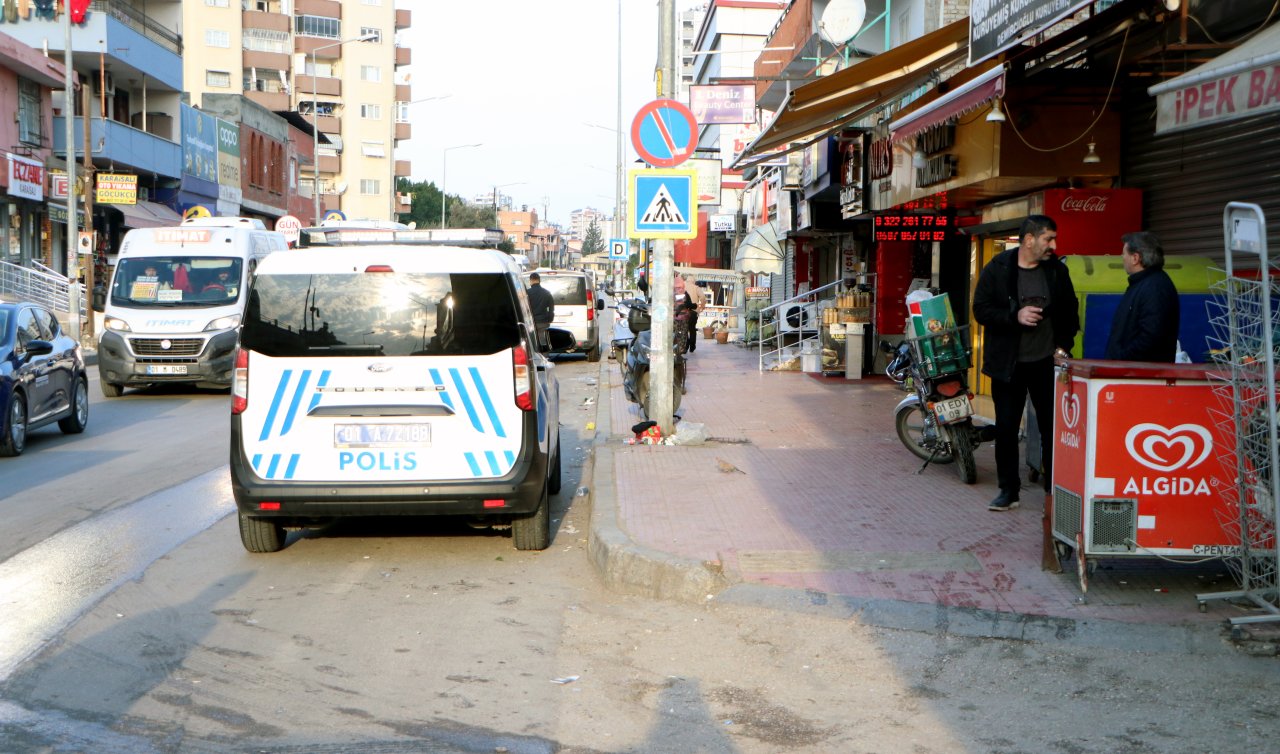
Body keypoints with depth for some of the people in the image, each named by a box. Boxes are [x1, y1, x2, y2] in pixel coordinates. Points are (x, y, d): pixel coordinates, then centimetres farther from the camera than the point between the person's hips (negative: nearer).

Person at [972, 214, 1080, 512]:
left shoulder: (1057, 270, 5)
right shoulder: (997, 269, -4)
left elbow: (1070, 311, 14)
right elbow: (981, 309, -6)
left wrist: (1063, 345, 2)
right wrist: (1015, 316, -19)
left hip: (1046, 362, 2)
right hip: (1008, 364, -2)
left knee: (1052, 426, 4)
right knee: (1006, 428, 3)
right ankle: (1008, 491, 13)